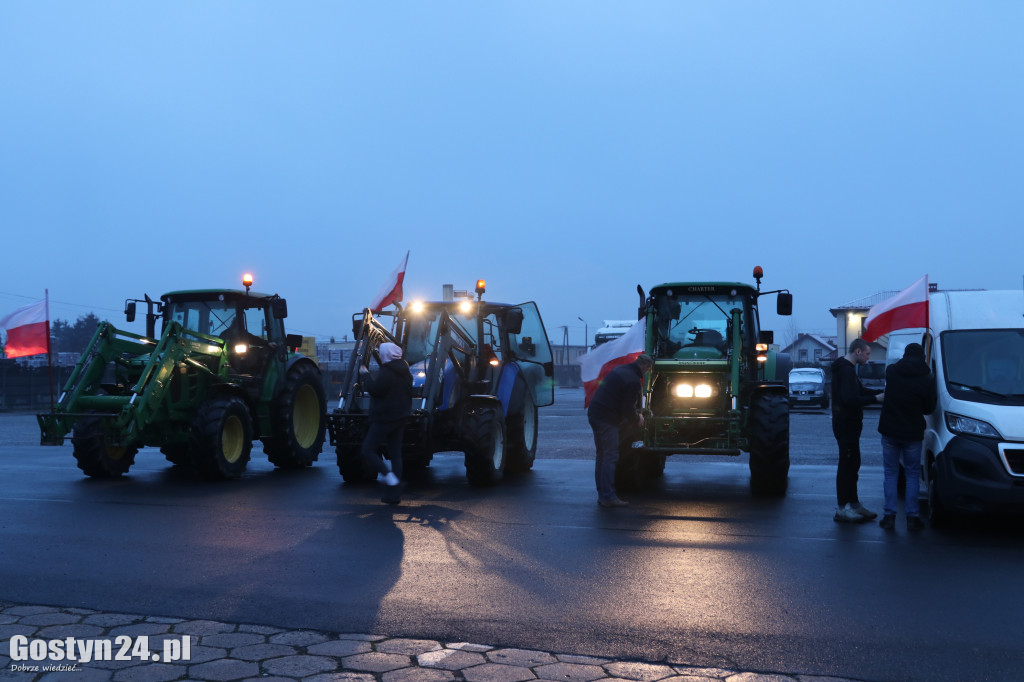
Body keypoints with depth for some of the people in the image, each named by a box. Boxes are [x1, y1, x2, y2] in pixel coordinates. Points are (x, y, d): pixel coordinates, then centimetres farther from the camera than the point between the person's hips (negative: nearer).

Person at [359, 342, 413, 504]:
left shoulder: (386, 373, -18)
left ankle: (388, 475, -18)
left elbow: (374, 389, -21)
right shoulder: (404, 371, 11)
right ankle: (394, 493, 11)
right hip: (400, 417, 9)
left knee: (367, 451, -1)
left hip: (385, 418, -9)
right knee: (395, 454, 10)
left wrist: (364, 374, -7)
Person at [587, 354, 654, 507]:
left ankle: (602, 494, 20)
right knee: (610, 457, -6)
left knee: (602, 456, 15)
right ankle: (608, 497, -6)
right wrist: (637, 419, 5)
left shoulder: (619, 370, 15)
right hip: (607, 419, -10)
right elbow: (628, 408, -14)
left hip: (594, 413, 10)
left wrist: (634, 417, 23)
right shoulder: (634, 381, -14)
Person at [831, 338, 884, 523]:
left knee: (852, 465, 15)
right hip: (846, 424, -11)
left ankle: (854, 504, 23)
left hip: (850, 424, 11)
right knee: (848, 465, -7)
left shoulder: (848, 369, 17)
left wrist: (882, 392, 8)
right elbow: (850, 399, -25)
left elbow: (860, 391, 20)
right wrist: (876, 398, -18)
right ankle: (842, 509, -3)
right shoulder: (846, 370, -17)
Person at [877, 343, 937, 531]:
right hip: (913, 433, -1)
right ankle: (912, 516, 7)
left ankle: (889, 516, 5)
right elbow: (929, 408, 2)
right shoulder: (927, 379, -8)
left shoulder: (891, 371, -3)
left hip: (889, 431, 1)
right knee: (912, 474, 9)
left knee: (891, 473, 9)